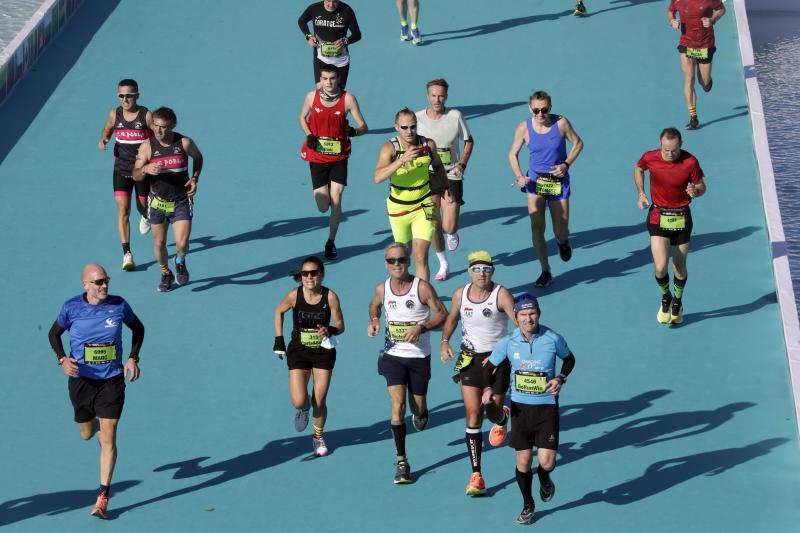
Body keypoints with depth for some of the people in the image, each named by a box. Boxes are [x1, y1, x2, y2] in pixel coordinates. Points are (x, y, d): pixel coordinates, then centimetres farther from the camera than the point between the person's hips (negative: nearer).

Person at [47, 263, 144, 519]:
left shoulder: (119, 305, -8)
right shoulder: (72, 307, -10)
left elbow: (138, 328, 10)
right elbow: (54, 333, 6)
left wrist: (133, 358, -2)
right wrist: (62, 359, -12)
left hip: (112, 380, -1)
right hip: (81, 380, 1)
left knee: (108, 438, -6)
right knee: (87, 434, 17)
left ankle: (103, 498, 0)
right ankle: (96, 421, 57)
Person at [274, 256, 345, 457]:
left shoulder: (330, 297, -16)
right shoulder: (294, 295, -15)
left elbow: (340, 326, -8)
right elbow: (279, 312, 6)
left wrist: (330, 330, -31)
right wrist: (279, 339, 2)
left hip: (323, 352, 0)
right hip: (298, 352, 0)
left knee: (319, 401, 3)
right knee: (299, 402, -11)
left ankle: (318, 438, 30)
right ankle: (303, 410, 29)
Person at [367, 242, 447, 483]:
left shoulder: (422, 287, -12)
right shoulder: (382, 289, -2)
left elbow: (442, 314, -6)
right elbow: (374, 306, 20)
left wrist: (421, 327, -21)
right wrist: (374, 321, -1)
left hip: (419, 357, -1)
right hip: (393, 355, 1)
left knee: (418, 406, 10)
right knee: (398, 405, -13)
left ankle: (420, 413, 51)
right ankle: (402, 462, -10)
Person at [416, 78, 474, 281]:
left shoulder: (455, 116, -7)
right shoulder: (418, 118, -5)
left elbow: (469, 141, 6)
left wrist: (462, 164, -7)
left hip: (451, 176, -2)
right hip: (428, 177, 2)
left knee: (449, 226, -10)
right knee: (433, 226, 2)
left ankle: (452, 234, 29)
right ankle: (442, 264, 22)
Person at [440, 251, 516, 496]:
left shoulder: (501, 294, -15)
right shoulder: (460, 294, -2)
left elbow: (520, 323, -23)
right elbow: (452, 318, 17)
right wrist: (445, 341, 2)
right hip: (470, 359, 2)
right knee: (473, 417, -4)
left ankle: (501, 420, 44)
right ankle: (476, 476, -3)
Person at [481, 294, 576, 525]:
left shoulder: (553, 339, -10)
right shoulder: (508, 342, -6)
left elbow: (569, 359, 10)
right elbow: (489, 367, 8)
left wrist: (561, 378, -9)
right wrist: (487, 388, -12)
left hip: (547, 406, -1)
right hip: (520, 407, 2)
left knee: (546, 461, -10)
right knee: (523, 460, 5)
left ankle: (544, 478, 28)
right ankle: (527, 505, 27)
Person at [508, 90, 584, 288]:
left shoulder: (561, 123, -12)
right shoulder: (524, 128, -9)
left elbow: (577, 143, 2)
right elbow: (513, 153, 3)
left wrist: (566, 164, -13)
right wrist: (519, 176, -13)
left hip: (559, 181, -1)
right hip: (535, 181, 1)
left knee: (560, 233, 4)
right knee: (536, 227, -11)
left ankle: (563, 241, 43)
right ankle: (545, 271, 1)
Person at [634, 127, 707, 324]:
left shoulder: (690, 162, -14)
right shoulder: (650, 158, -10)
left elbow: (701, 186, -1)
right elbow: (638, 169, 14)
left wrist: (695, 191, -25)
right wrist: (641, 193, 3)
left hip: (681, 218, 0)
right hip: (658, 217, 0)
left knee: (680, 269, 10)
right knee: (660, 267, -13)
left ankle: (677, 303, 38)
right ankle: (665, 298, 18)